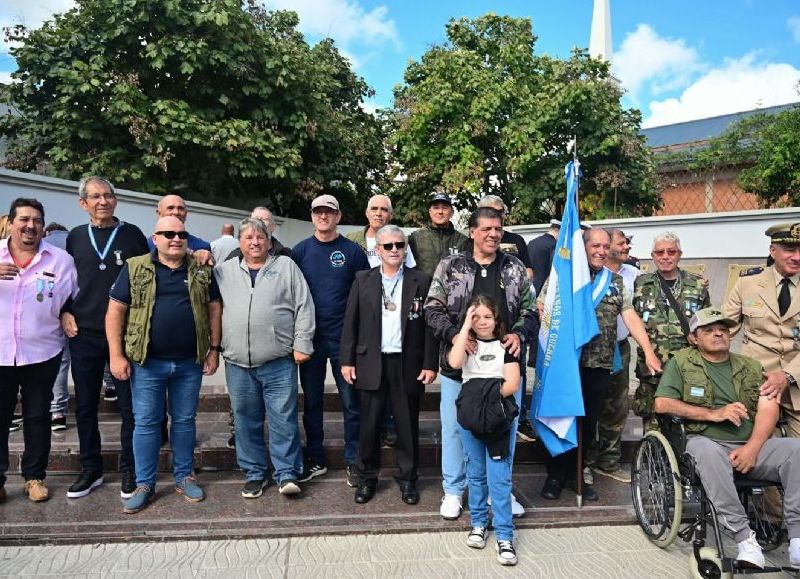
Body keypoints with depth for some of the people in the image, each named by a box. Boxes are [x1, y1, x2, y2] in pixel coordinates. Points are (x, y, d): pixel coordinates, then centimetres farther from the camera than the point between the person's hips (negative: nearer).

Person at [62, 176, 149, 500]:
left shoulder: (131, 234, 1)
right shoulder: (76, 237, 9)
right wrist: (65, 313, 2)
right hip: (83, 335, 3)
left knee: (129, 406, 4)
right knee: (85, 406, 10)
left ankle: (129, 471, 17)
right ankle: (91, 469, 26)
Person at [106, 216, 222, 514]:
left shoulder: (201, 271, 5)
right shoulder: (135, 268, -1)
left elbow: (214, 309, 8)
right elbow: (115, 311, -1)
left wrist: (214, 349, 3)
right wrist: (116, 355, -6)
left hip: (190, 363, 2)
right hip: (147, 362, -1)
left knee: (185, 421, 12)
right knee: (146, 423, 7)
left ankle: (184, 477, 27)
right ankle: (144, 484, 20)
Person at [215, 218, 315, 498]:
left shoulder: (286, 267, 4)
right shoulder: (224, 271, 11)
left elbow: (304, 307, 0)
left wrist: (302, 344, -5)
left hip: (279, 362, -2)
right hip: (237, 363, 3)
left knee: (284, 419, 1)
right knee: (246, 420, 11)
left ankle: (286, 474, 12)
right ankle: (254, 473, 25)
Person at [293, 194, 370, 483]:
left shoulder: (353, 251, 0)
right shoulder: (300, 250, 4)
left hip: (344, 338, -2)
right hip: (310, 337, 2)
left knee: (351, 401, 3)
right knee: (311, 400, 11)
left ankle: (354, 462, 17)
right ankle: (315, 460, 25)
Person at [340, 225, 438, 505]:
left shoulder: (421, 281, 1)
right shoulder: (363, 280, 4)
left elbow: (430, 324, 0)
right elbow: (351, 322, 4)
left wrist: (430, 363, -4)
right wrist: (347, 360, -1)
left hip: (408, 364, 0)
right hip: (371, 363, 1)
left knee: (407, 424, 9)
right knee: (369, 424, 8)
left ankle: (407, 478, 27)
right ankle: (366, 477, 26)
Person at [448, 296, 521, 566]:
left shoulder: (505, 345, 3)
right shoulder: (466, 342, 6)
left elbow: (513, 383, -4)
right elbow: (454, 363, -17)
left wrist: (492, 397, -18)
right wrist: (466, 325, -13)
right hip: (469, 414, 2)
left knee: (499, 477, -4)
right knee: (476, 473, 13)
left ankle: (504, 536, 4)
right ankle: (478, 523, 28)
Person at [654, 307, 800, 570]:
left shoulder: (751, 367, 18)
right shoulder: (681, 361, 8)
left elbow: (769, 408, 4)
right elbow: (662, 404, -3)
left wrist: (752, 448, -14)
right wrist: (713, 414, -9)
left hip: (752, 445, 4)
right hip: (708, 442, -3)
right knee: (704, 449, -37)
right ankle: (745, 537, -29)